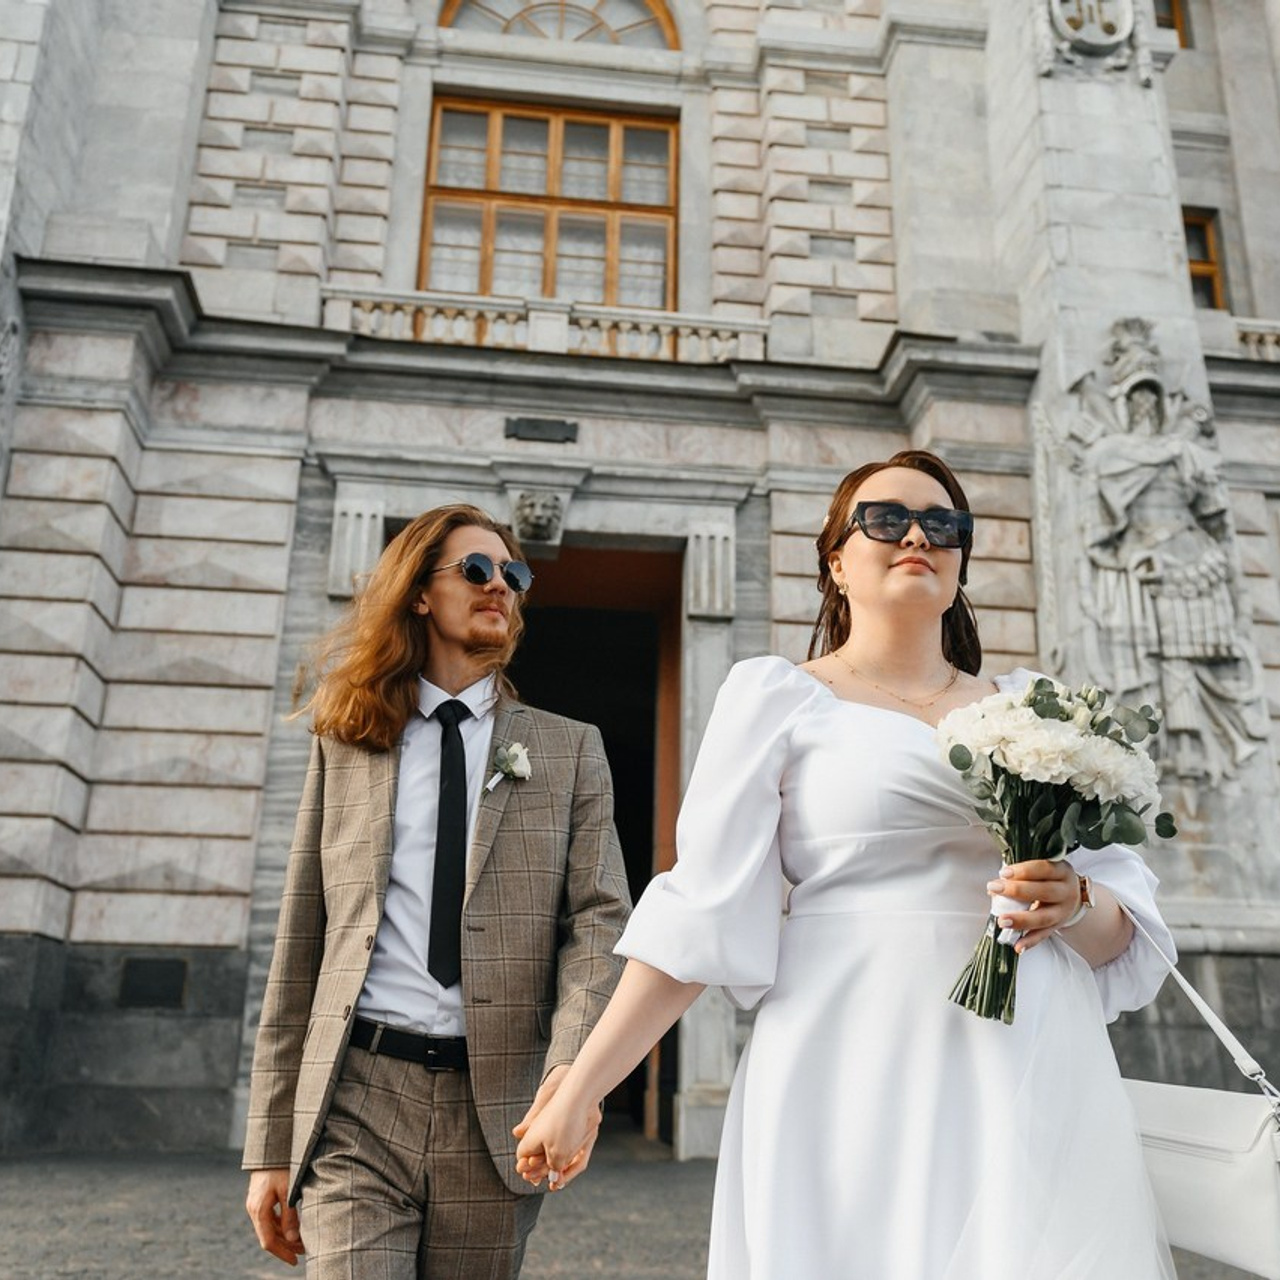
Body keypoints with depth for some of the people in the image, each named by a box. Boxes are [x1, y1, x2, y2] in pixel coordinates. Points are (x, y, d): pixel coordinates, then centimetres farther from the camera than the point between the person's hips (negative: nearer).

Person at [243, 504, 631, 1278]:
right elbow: (301, 948, 9)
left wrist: (572, 1063, -21)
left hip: (499, 1108, 1)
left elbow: (600, 921, -2)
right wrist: (271, 1144, 6)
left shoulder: (570, 751, 9)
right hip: (357, 1099, 0)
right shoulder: (346, 747, 11)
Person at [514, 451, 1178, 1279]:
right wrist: (580, 1092, -7)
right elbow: (699, 914, -3)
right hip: (857, 1072, -3)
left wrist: (1073, 903, -12)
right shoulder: (781, 697, 2)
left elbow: (1129, 923, 11)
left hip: (1036, 1075, 4)